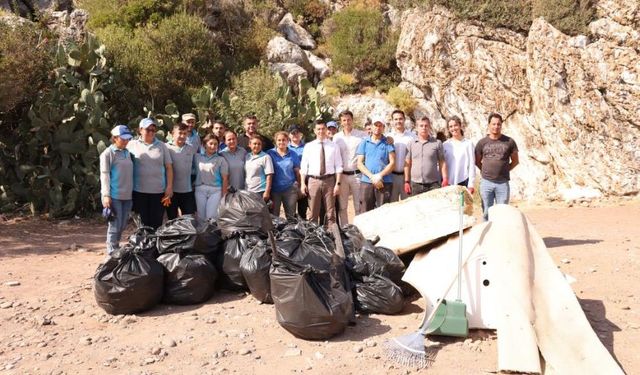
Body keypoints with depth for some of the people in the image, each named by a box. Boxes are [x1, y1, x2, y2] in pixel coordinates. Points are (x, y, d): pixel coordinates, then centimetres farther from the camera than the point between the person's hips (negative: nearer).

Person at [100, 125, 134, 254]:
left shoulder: (127, 152, 13)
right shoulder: (108, 153, -6)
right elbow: (104, 175, -11)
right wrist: (106, 195, -16)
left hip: (127, 195, 6)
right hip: (114, 195, -6)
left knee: (123, 225, 12)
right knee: (115, 225, -4)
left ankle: (116, 249, 26)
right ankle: (112, 253, 6)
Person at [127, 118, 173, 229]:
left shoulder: (162, 146, 8)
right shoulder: (132, 145, 5)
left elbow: (169, 167, 8)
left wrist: (169, 187, -1)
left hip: (159, 191, 1)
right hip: (139, 191, -1)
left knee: (156, 224, 3)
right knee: (143, 223, 5)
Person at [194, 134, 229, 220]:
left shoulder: (221, 159, 1)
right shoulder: (197, 157, 7)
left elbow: (225, 179, -1)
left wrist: (223, 195, -5)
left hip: (215, 190, -2)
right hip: (200, 189, 2)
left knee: (211, 217, -5)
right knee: (201, 217, 6)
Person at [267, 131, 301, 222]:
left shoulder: (293, 155, 6)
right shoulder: (270, 154, 1)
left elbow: (297, 172, 8)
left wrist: (298, 187, 3)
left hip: (290, 188, 1)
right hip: (274, 189, -1)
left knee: (291, 216, 5)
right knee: (273, 215, 5)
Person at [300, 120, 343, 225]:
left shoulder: (334, 146, 5)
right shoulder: (308, 146, 6)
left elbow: (338, 166, 2)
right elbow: (303, 166, 4)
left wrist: (338, 183, -6)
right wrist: (303, 183, -3)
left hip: (329, 180, 0)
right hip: (313, 181, 0)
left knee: (330, 212, 7)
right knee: (313, 213, 4)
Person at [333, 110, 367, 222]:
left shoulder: (362, 135, -2)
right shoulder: (336, 137, 8)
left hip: (357, 174, -3)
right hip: (342, 175, 3)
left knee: (359, 206, 3)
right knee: (342, 206, 9)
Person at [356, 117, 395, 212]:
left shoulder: (388, 143, 9)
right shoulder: (364, 143, 13)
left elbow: (392, 163, 2)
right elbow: (359, 164, 5)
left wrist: (380, 175, -11)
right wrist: (372, 176, -8)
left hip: (384, 183, -1)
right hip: (366, 182, 1)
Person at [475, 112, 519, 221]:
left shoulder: (509, 142, 3)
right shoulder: (482, 142, 4)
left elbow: (515, 161, 13)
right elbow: (477, 161, 15)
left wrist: (504, 170, 7)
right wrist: (486, 171, 7)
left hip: (503, 183, 0)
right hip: (486, 182, 0)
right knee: (487, 213, 4)